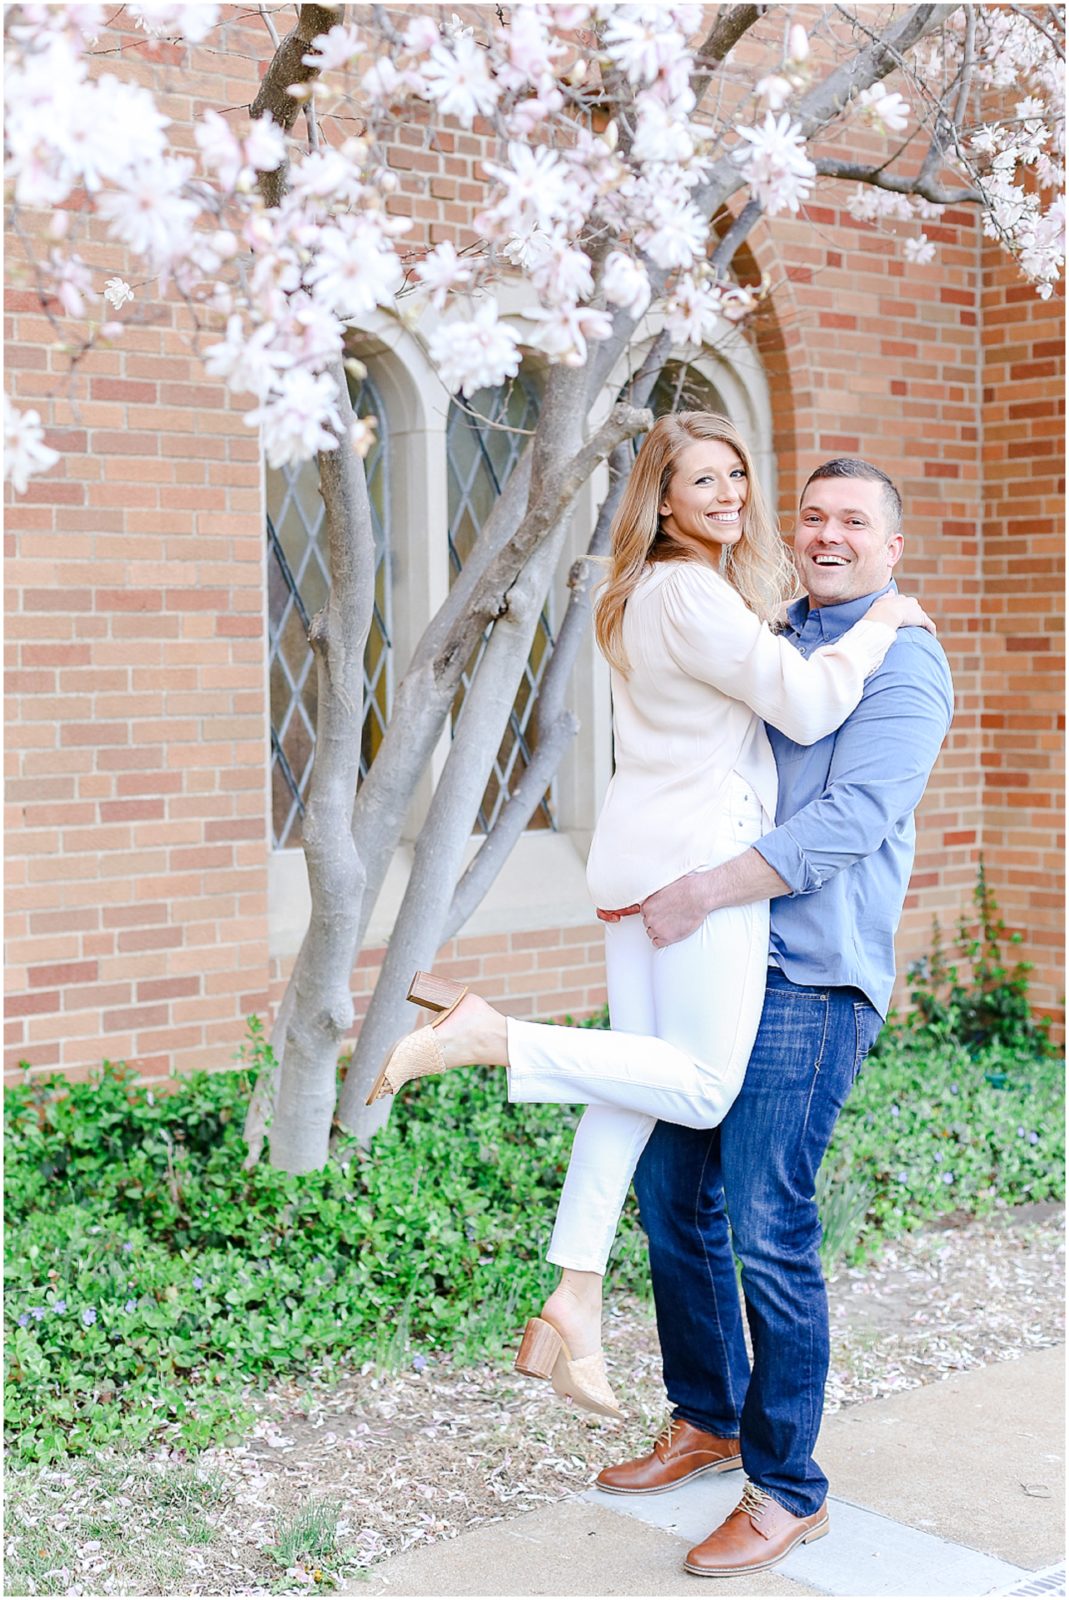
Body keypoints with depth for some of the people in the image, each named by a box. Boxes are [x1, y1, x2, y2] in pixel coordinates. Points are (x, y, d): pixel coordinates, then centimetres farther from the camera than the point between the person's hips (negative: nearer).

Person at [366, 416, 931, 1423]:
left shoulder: (654, 594, 19)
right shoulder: (689, 594, -13)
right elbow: (807, 707, -15)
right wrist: (879, 625, -1)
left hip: (639, 856, 10)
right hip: (700, 854, -10)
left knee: (640, 1082, 9)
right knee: (704, 1087, -6)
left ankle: (573, 1305, 8)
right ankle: (485, 1036, -17)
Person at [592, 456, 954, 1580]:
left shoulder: (902, 663, -6)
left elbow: (850, 820, -19)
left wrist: (702, 894, -23)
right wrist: (647, 878, 16)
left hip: (810, 981, -8)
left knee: (766, 1229, -8)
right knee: (670, 1191, 11)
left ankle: (787, 1490, 7)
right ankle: (707, 1421, 31)